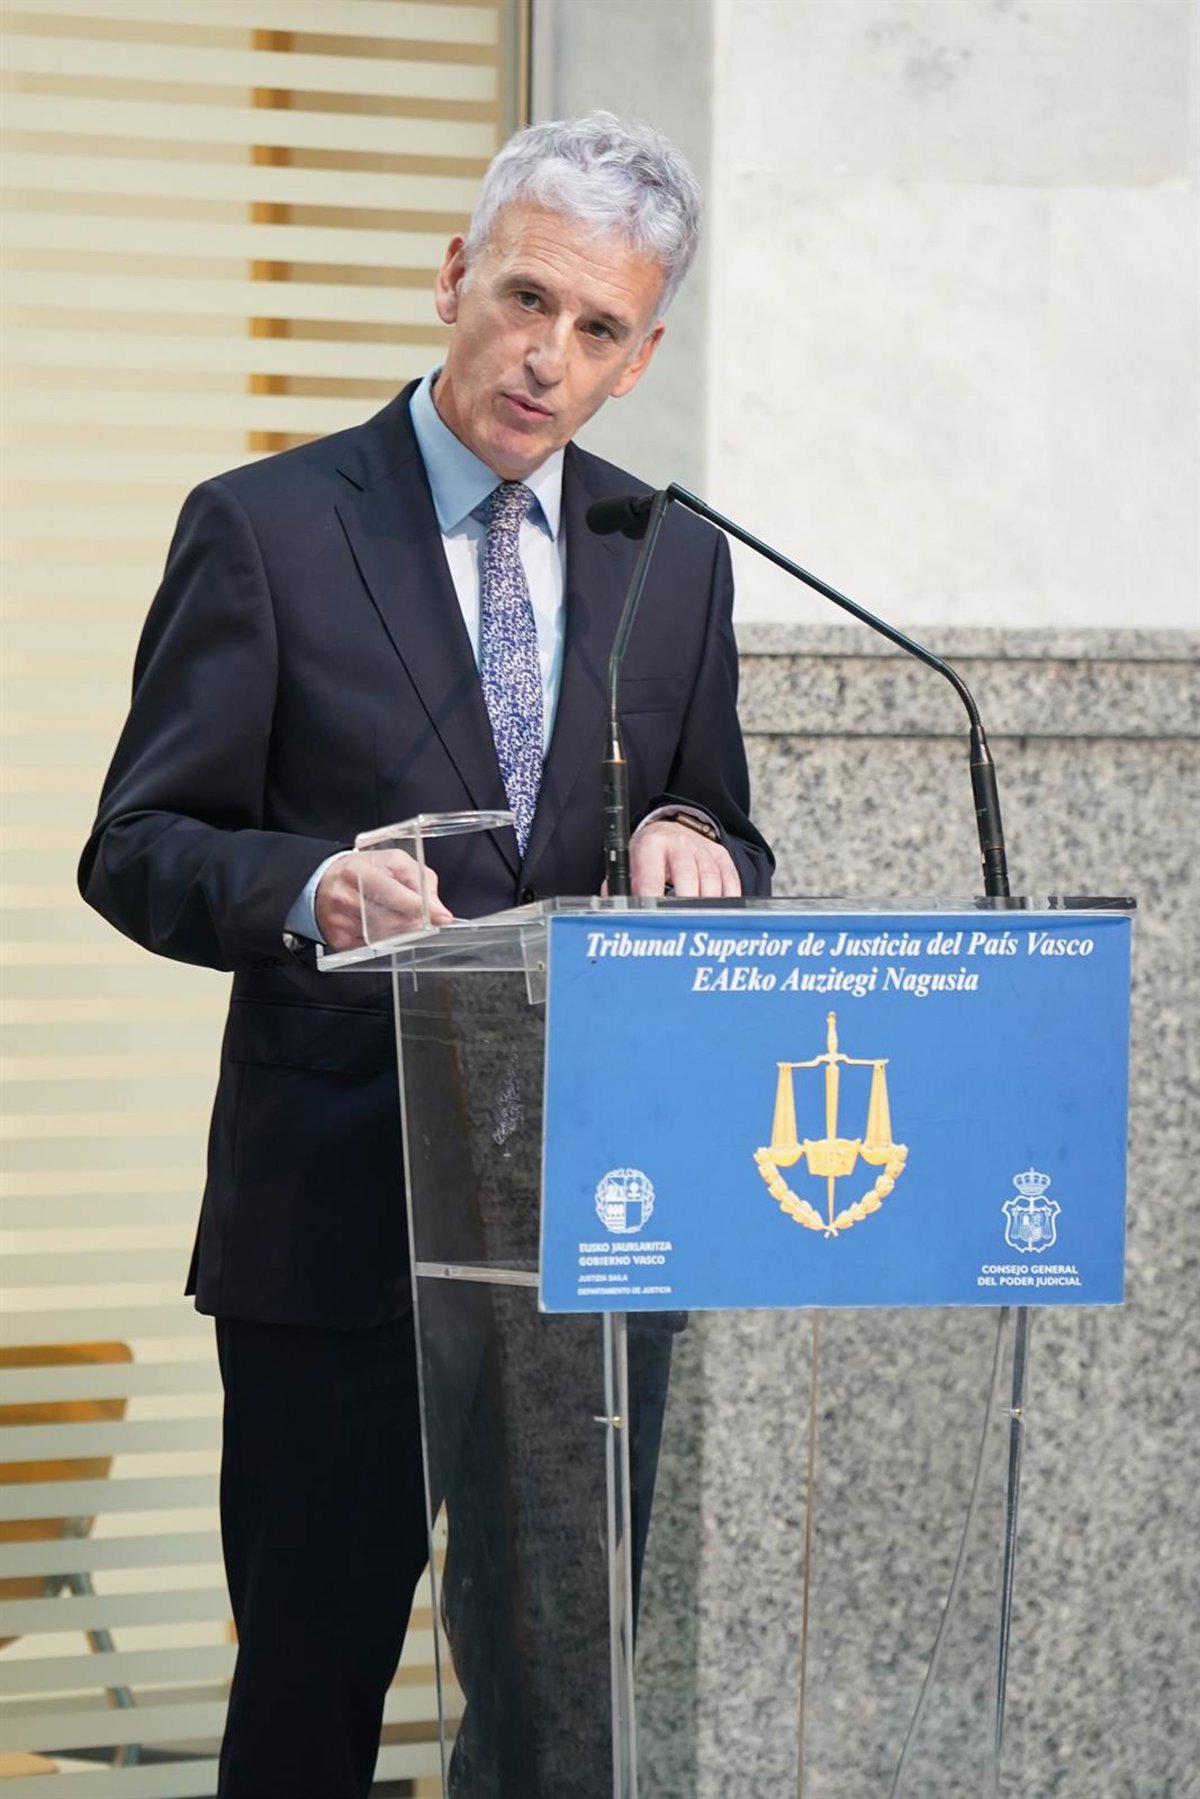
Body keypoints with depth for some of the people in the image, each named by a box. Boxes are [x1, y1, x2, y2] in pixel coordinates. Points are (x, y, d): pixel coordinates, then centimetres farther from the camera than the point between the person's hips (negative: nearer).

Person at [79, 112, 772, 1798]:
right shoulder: (262, 528, -3)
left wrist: (690, 835, -8)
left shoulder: (677, 559, 11)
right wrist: (305, 887, -25)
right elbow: (137, 849, -4)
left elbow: (727, 850, 16)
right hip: (337, 1203, -4)